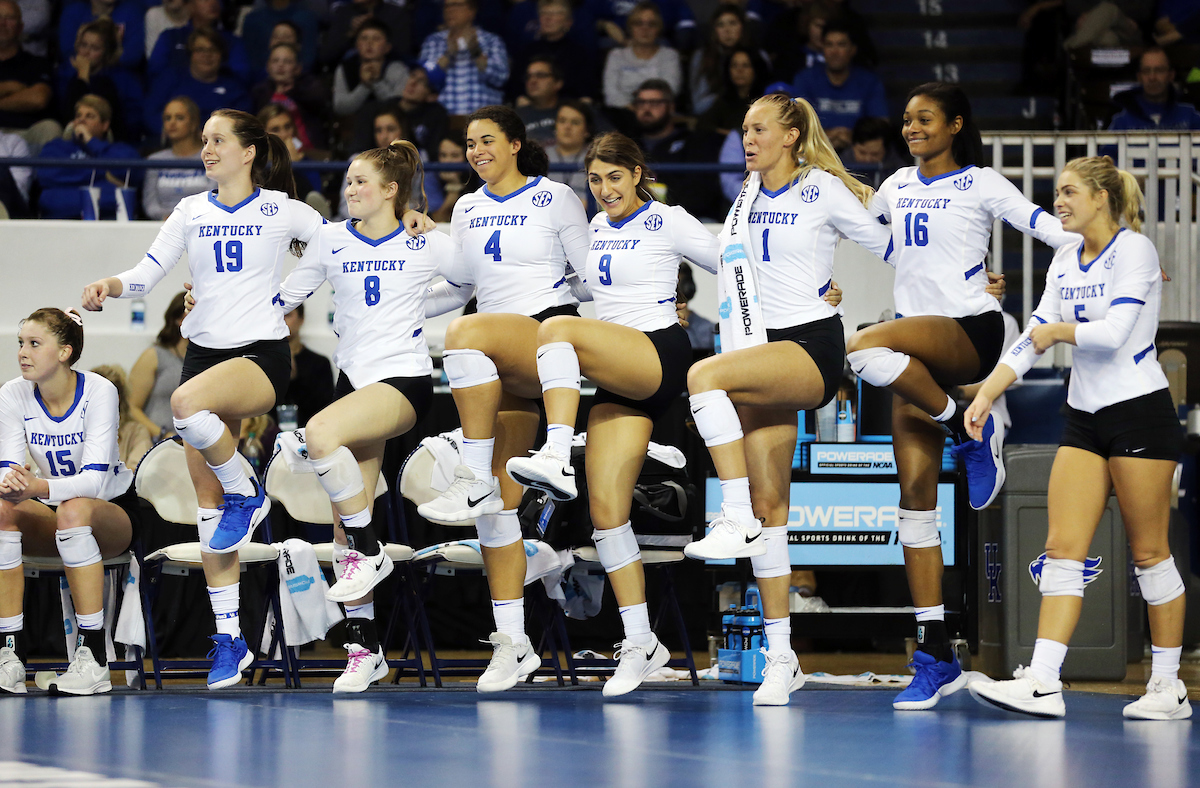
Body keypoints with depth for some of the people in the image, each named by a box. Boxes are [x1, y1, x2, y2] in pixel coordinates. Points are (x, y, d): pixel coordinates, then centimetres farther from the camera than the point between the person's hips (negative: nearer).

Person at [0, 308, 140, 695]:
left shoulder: (98, 391, -21)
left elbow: (94, 478, -30)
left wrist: (39, 486, -49)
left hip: (113, 511, -4)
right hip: (54, 515, 4)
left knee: (74, 510, -38)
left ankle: (93, 658, -38)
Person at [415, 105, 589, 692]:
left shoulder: (555, 198, 3)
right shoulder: (468, 210, 19)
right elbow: (457, 287, 26)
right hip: (499, 367, 6)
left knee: (466, 335, -37)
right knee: (498, 501, -3)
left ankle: (474, 481, -33)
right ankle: (512, 642, -1)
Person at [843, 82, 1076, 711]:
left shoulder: (980, 184, 0)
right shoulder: (898, 187, 17)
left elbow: (1043, 224, -10)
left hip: (972, 333, -6)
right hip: (917, 343, 6)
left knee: (869, 351, -36)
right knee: (915, 495, -2)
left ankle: (971, 432, -12)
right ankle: (936, 657, 0)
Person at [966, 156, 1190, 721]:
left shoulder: (1133, 250, -11)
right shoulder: (1065, 261, 12)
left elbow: (1113, 332, -22)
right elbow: (1033, 337, 11)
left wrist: (1057, 330, -5)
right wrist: (986, 394, 1)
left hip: (1139, 413, -7)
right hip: (1085, 419, 7)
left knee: (1149, 553, -1)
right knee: (1062, 549, -4)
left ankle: (1168, 687, 7)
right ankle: (1042, 683, -10)